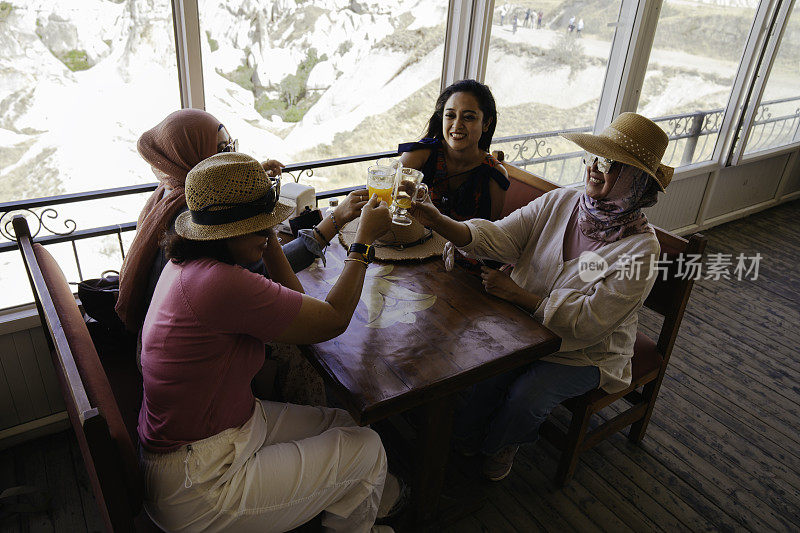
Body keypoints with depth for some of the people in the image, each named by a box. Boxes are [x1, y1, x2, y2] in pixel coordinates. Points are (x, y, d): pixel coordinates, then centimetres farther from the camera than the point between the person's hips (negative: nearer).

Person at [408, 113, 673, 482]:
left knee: (525, 396, -23)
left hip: (587, 352, -3)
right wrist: (437, 222, -32)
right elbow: (497, 237, -17)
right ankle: (463, 439, 15)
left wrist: (517, 293, -26)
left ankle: (499, 445, 16)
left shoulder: (640, 249, -20)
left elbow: (585, 323, -23)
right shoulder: (560, 202, -7)